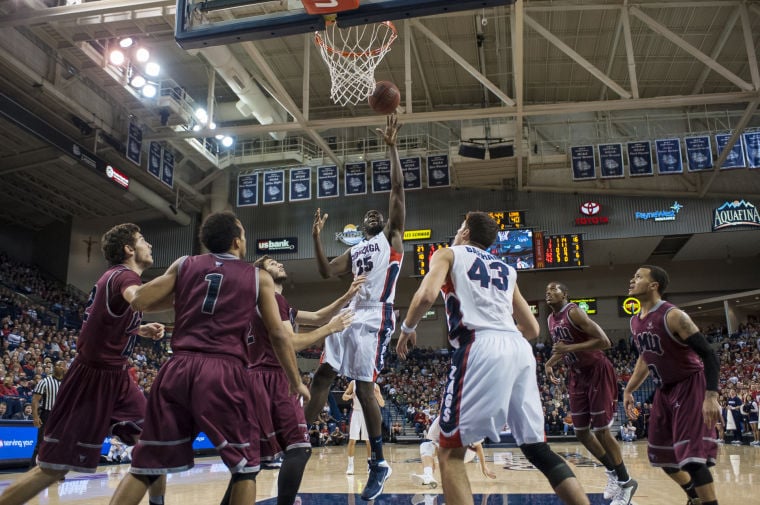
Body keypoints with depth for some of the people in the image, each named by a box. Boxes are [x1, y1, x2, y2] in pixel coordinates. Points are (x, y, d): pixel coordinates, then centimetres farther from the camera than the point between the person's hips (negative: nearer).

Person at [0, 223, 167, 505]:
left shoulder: (117, 276, 11)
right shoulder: (124, 275, -17)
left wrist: (140, 330, 12)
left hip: (115, 376, 9)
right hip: (93, 378, -9)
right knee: (53, 469, -3)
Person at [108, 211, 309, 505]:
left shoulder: (184, 265, 14)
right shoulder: (260, 278, 10)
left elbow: (139, 301, 9)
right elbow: (278, 335, 8)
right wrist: (296, 382, 17)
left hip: (179, 368, 3)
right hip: (224, 372, -3)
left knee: (147, 464, 13)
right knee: (245, 464, 13)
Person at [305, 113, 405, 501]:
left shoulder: (392, 237, 9)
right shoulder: (355, 251, 26)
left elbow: (397, 190, 0)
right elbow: (326, 272, 14)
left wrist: (392, 148, -3)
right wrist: (316, 236, 6)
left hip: (374, 320, -7)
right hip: (350, 316, 7)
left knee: (364, 388, -9)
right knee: (321, 376, 2)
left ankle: (379, 464, 4)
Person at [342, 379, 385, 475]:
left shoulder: (374, 386, -4)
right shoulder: (353, 383, -4)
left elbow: (382, 404, -3)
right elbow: (344, 396, 3)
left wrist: (378, 395, -24)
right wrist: (350, 396, -20)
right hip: (356, 413, -1)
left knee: (369, 441, 4)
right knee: (352, 440, -4)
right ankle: (350, 465, 3)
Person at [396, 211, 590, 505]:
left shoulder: (448, 254, 15)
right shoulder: (506, 269, 30)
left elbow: (427, 295, -5)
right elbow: (532, 329, 28)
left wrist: (407, 329, 12)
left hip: (481, 348, -6)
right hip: (520, 349, 6)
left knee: (450, 452, 1)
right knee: (538, 449, 16)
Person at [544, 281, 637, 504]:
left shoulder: (574, 312, -20)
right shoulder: (551, 319, 6)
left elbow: (604, 341, -26)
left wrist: (569, 348, -30)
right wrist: (550, 362, 4)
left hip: (598, 372, -8)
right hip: (577, 376, 8)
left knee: (601, 430, -6)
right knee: (581, 431, 9)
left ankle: (626, 482, 10)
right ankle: (612, 471, 28)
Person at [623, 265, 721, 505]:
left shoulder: (673, 316, -21)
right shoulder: (635, 322, 4)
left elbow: (709, 354, -23)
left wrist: (711, 396, -32)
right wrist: (629, 390, 17)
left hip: (690, 387, -8)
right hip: (665, 390, 9)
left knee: (691, 455, -16)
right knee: (660, 455, 13)